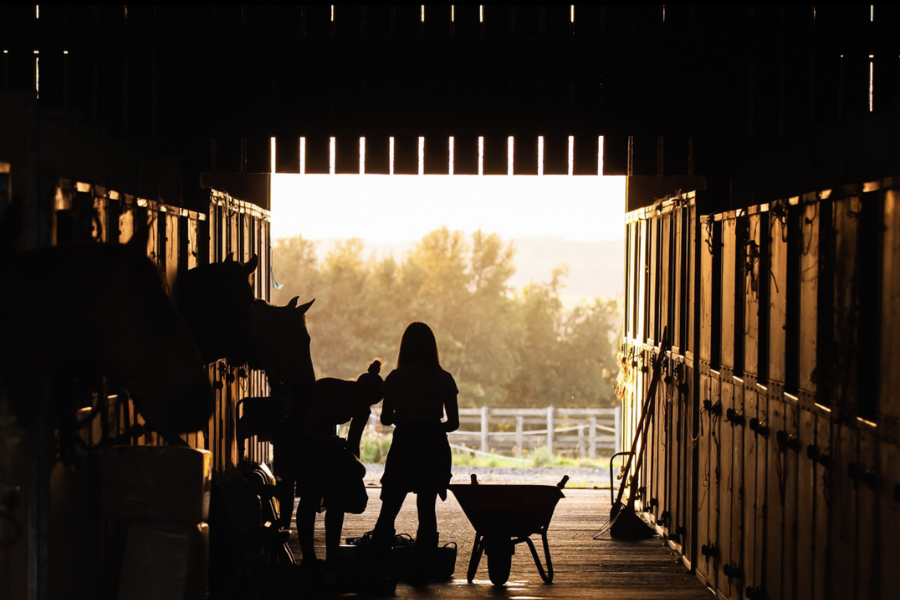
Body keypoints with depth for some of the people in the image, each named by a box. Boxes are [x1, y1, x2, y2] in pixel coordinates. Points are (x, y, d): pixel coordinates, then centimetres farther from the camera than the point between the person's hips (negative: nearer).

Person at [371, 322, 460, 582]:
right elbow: (454, 422, -1)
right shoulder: (443, 379, -3)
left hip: (404, 446, -1)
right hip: (434, 449, 1)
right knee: (427, 511, 8)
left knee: (389, 510, 7)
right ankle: (422, 569, 6)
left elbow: (385, 418, -1)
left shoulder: (396, 378, -5)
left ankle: (377, 566, 0)